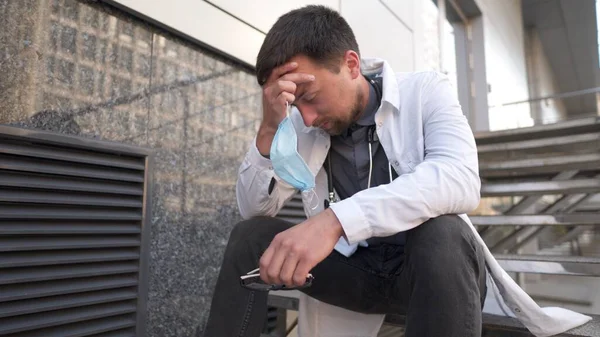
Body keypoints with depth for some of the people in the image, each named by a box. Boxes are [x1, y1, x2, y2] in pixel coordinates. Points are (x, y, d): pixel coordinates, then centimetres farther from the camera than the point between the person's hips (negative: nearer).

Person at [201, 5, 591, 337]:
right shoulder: (300, 124, -1)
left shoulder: (425, 92, -11)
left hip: (430, 263, -2)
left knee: (442, 233, -36)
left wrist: (335, 219, -42)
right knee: (251, 235, -14)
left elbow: (461, 181, -30)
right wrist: (269, 129, -21)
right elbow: (255, 210, -4)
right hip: (352, 267, 3)